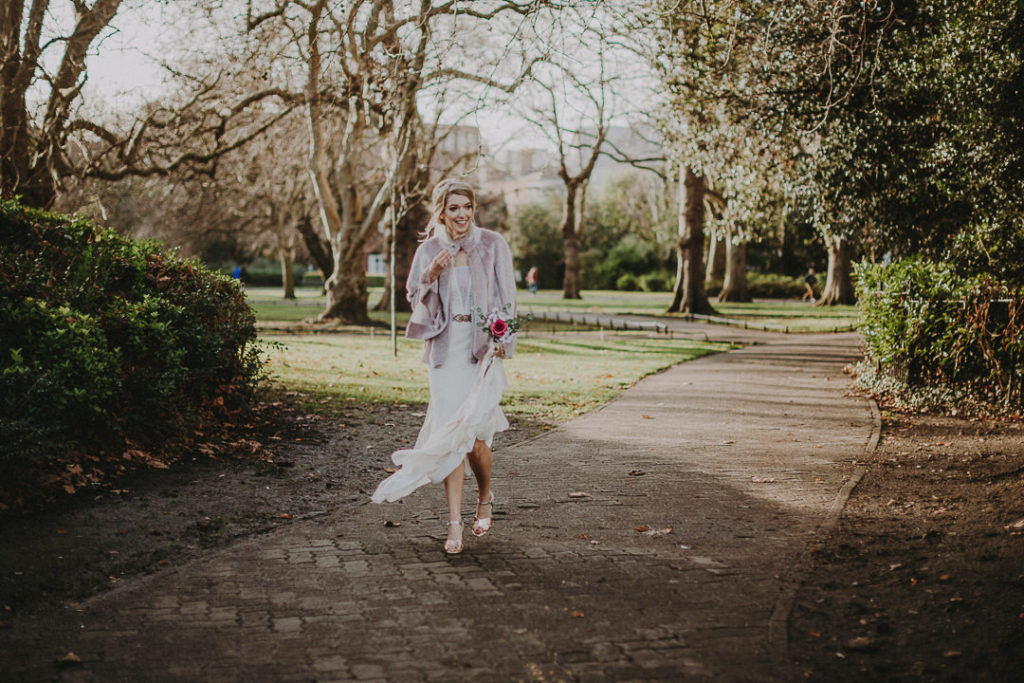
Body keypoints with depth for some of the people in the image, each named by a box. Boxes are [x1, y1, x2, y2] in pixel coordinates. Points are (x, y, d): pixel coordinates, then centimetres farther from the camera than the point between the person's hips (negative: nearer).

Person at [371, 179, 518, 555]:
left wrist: (501, 340, -13)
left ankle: (485, 498, 25)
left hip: (482, 347, -2)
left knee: (472, 434, -6)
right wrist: (431, 275, -11)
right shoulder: (429, 250, 7)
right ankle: (455, 524, 0)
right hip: (444, 348, 2)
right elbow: (413, 296, 9)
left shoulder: (492, 245, 2)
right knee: (449, 434, -5)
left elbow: (507, 298, 2)